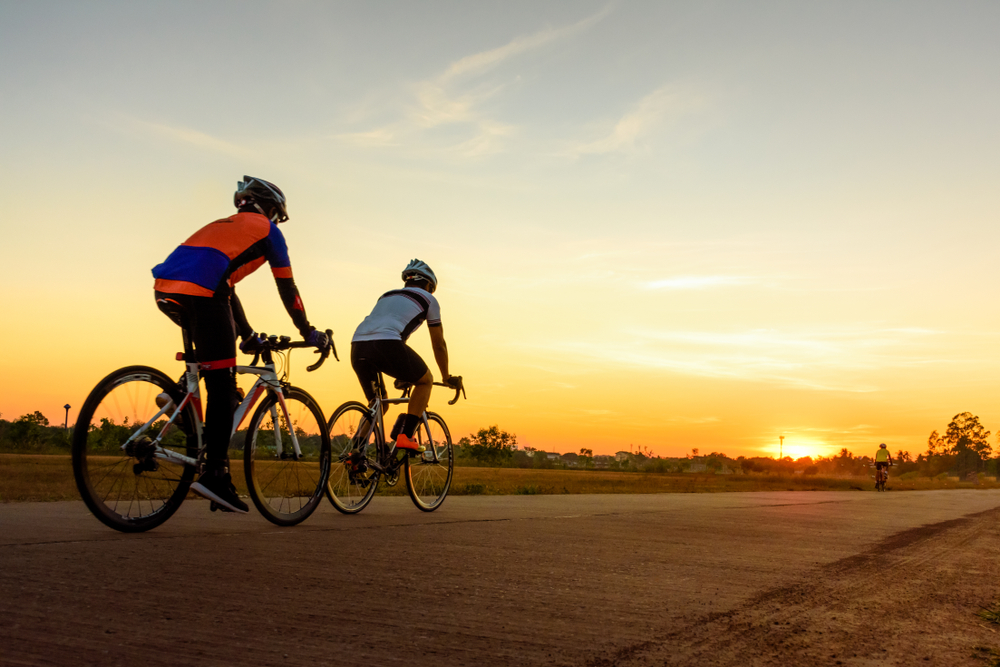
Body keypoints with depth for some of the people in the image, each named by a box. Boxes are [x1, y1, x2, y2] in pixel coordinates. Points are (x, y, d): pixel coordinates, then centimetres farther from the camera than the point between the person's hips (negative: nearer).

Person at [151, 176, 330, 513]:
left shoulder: (222, 225, 36)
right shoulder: (267, 230, 17)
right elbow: (287, 288, 15)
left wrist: (248, 336, 45)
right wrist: (309, 333, 24)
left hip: (164, 288, 8)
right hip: (200, 294, -7)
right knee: (223, 389, -5)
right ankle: (214, 473, -9)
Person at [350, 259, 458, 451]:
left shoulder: (387, 295, 38)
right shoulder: (428, 298, 22)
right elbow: (439, 344, 26)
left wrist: (401, 375, 56)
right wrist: (446, 377, 40)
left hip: (357, 347, 6)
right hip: (387, 344, -6)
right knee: (425, 380, 19)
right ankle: (405, 435, 5)